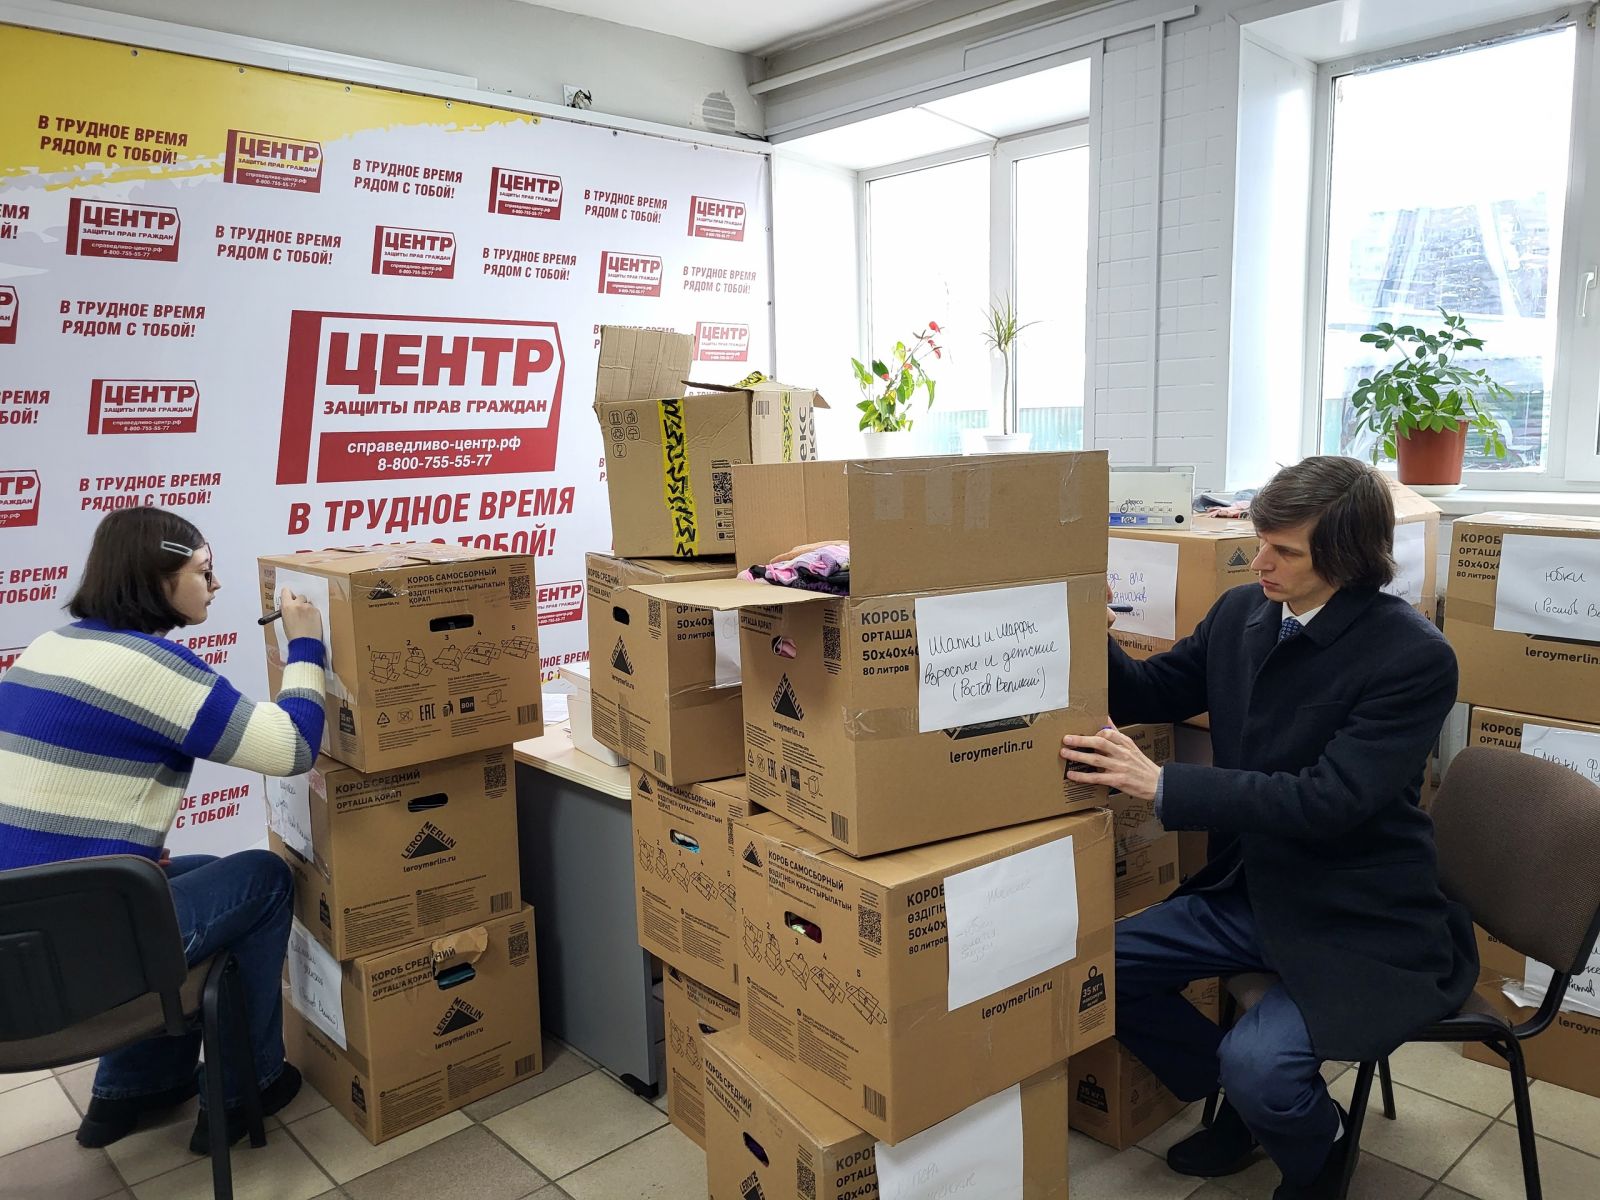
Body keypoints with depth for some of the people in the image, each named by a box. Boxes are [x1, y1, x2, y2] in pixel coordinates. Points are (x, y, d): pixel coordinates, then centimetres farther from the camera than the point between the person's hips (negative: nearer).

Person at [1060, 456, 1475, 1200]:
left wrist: (1161, 785, -32)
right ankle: (1244, 1106, 21)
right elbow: (1150, 692, 10)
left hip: (1362, 923, -7)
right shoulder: (1240, 613, -2)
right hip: (1251, 890, 7)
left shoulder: (1415, 656, -21)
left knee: (1256, 1061, -25)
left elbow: (1329, 799, -28)